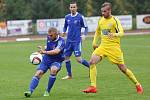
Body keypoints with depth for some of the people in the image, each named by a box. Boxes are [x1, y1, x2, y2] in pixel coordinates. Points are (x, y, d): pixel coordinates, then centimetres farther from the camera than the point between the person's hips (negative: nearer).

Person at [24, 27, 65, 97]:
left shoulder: (61, 41, -20)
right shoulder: (49, 38, -1)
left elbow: (56, 51, -39)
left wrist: (45, 52, -46)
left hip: (56, 61, -5)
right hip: (46, 59, 5)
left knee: (53, 70, -35)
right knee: (38, 73, -17)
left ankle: (48, 91, -20)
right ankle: (30, 91, -26)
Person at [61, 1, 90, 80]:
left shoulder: (80, 17, -7)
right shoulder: (67, 17, 7)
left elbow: (86, 27, 1)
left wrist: (84, 35, -15)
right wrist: (64, 31, 1)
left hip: (77, 41, -5)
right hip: (69, 41, 5)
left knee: (78, 59, -12)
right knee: (66, 57, 4)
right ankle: (69, 75, 16)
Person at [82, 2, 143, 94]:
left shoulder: (115, 20, -10)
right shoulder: (101, 20, 8)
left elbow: (121, 33, -23)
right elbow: (98, 32, 26)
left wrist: (114, 34, -43)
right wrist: (94, 42, 16)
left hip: (114, 47, -5)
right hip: (103, 46, 5)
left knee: (122, 68, -2)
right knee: (92, 62, -16)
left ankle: (138, 85, 18)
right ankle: (93, 87, -15)